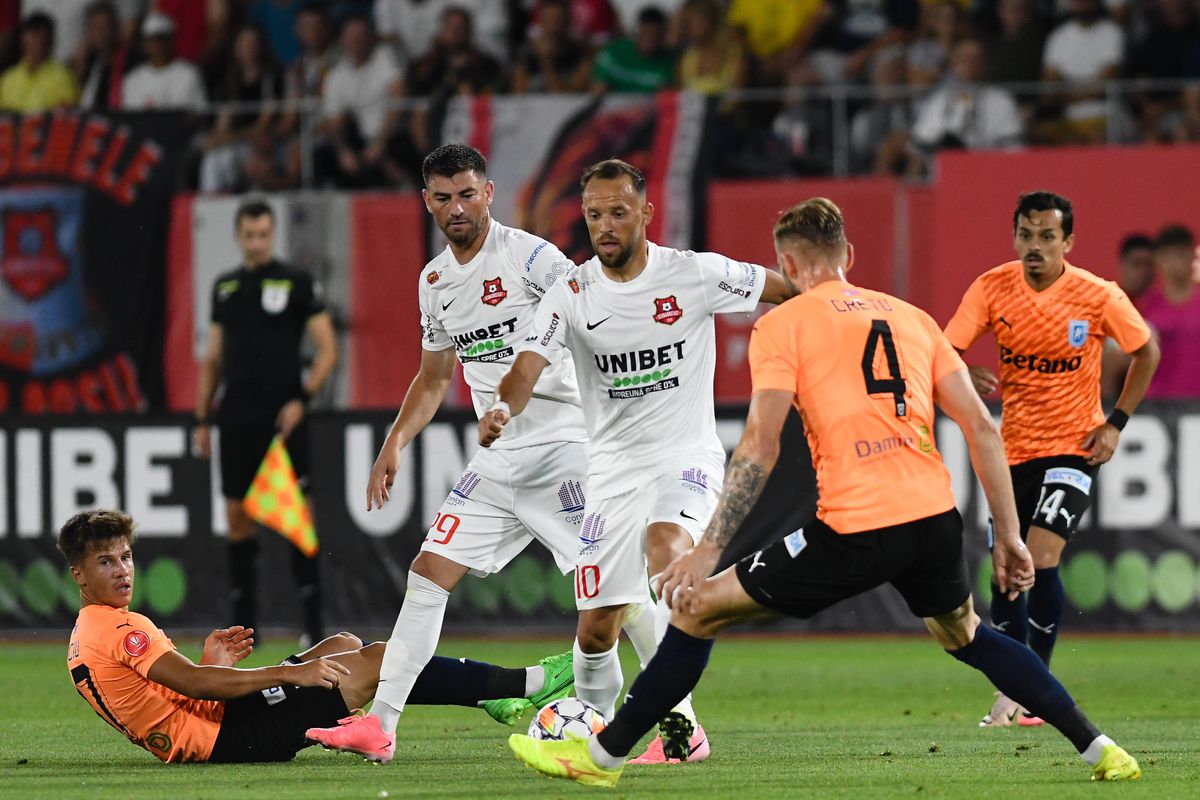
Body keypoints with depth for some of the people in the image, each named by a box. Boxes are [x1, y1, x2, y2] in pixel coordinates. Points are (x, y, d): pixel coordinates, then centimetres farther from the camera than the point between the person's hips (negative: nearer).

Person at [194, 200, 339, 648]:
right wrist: (202, 418, 13)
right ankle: (243, 623, 10)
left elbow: (328, 350, -2)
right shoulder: (224, 288, 13)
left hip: (283, 418, -4)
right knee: (237, 517, 4)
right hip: (236, 421, 4)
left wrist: (302, 399, -14)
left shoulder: (297, 284, -1)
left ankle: (313, 623, -5)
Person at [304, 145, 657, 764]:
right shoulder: (434, 281, 14)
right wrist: (395, 444, 17)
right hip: (499, 457, 7)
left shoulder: (529, 256, -10)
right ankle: (379, 726, 2)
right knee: (428, 573, 1)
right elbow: (434, 376, 26)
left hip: (565, 440, -7)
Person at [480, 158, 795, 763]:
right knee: (596, 628, 0)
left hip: (687, 457, -3)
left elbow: (794, 294, 5)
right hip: (613, 467, 3)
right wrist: (502, 410, -40)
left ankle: (678, 722, -34)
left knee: (663, 544, -34)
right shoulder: (571, 296, -4)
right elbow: (527, 369, -18)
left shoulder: (697, 275, -7)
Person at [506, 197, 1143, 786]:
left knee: (696, 609, 9)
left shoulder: (782, 325, 4)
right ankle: (1098, 749, 31)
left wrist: (708, 550, -6)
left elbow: (758, 450, -7)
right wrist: (1008, 536, 18)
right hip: (934, 517, 5)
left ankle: (602, 755, 12)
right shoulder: (913, 317, 19)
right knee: (964, 635, 34)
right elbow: (982, 429, 14)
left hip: (852, 529, -5)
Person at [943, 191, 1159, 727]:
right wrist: (969, 378, -37)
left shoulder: (1099, 297, -14)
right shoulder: (992, 289, -9)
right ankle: (1010, 695, 21)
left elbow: (1146, 351, 2)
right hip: (1014, 447, 4)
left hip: (1074, 446, -3)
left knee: (1041, 559, -19)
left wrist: (1116, 423, -5)